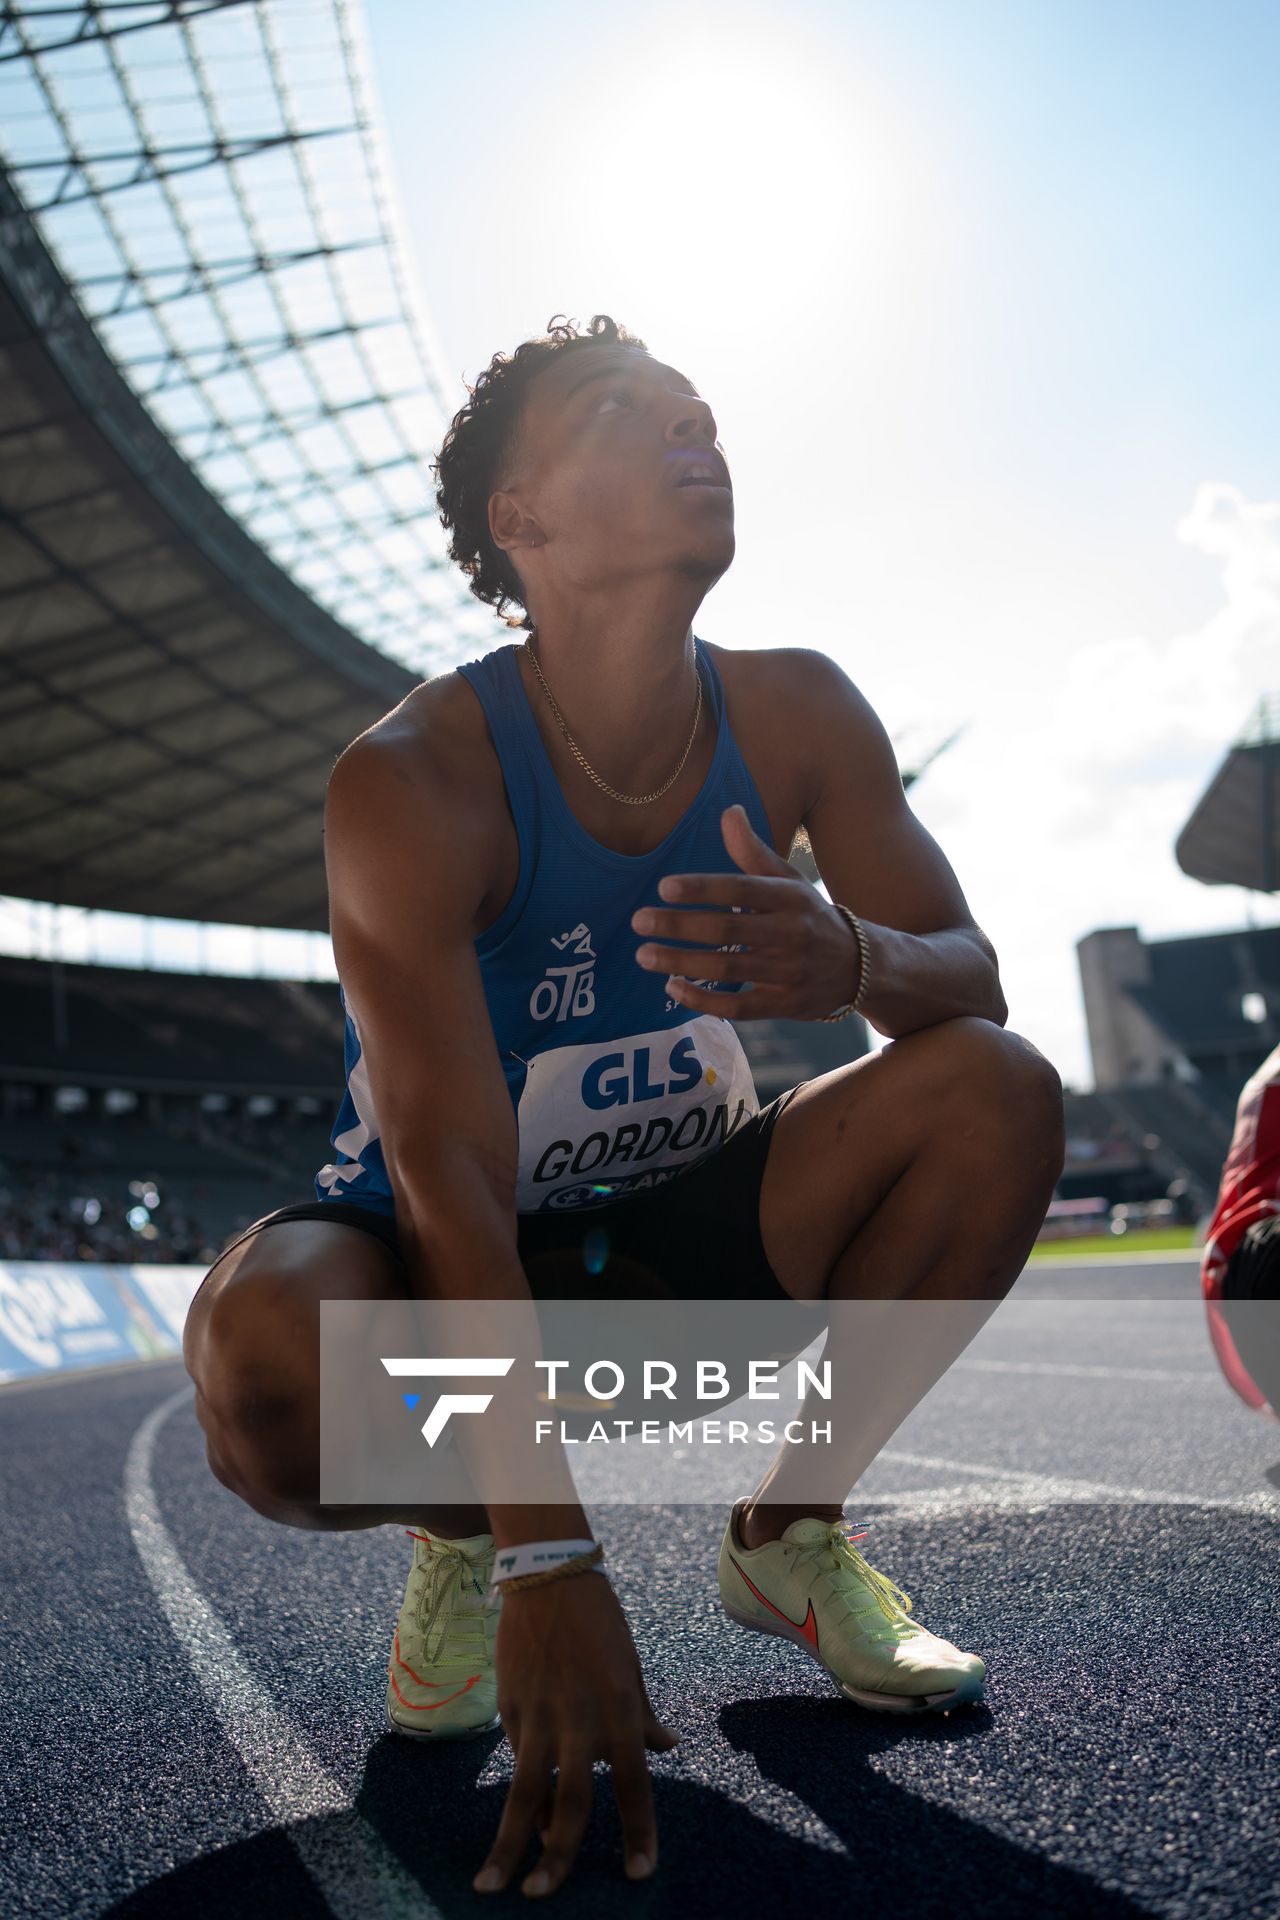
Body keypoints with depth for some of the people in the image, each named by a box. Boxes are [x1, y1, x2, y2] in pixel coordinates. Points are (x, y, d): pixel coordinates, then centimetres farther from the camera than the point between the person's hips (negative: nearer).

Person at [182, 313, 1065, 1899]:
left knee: (1002, 1095, -19)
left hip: (684, 1239, 4)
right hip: (453, 1272, -3)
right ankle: (459, 1536, 3)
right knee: (266, 1360, -37)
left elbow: (973, 979, -8)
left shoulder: (795, 718, -9)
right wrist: (548, 1565, -34)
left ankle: (787, 1531, 3)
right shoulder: (410, 780, -24)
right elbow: (447, 1166, -30)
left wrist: (852, 964, -35)